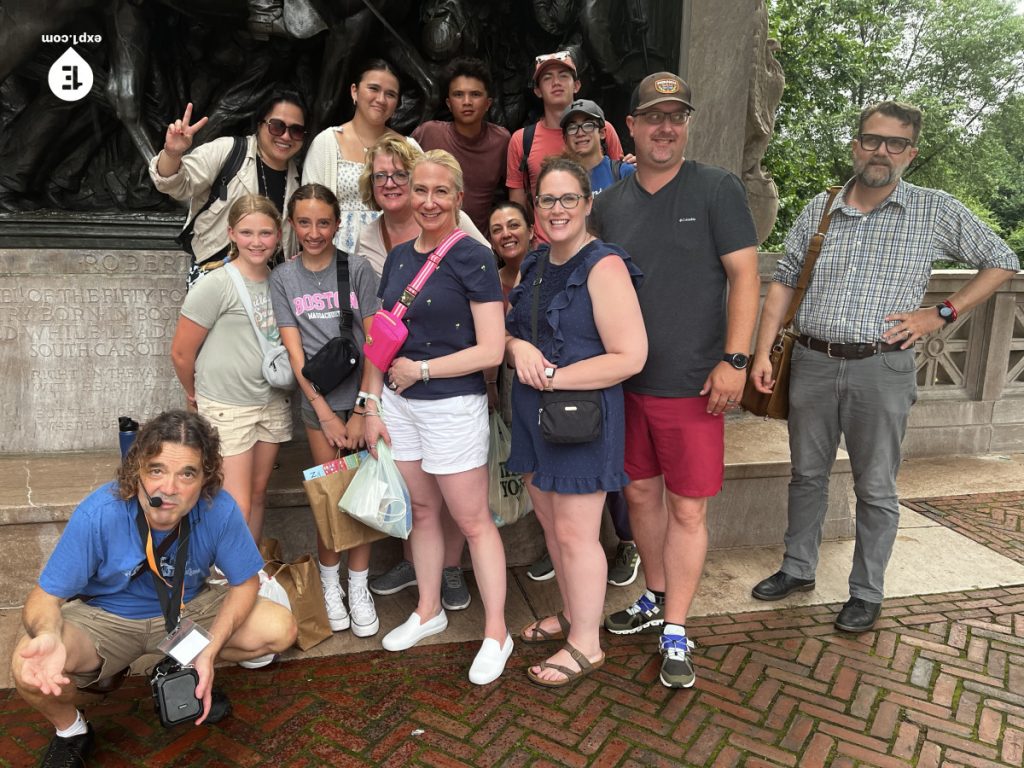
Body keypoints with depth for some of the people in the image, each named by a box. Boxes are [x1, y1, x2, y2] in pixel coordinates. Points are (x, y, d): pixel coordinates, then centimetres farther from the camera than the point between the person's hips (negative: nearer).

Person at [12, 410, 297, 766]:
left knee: (280, 630, -17)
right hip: (105, 617, -1)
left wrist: (210, 650, -26)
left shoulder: (220, 510, -26)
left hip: (188, 608, 2)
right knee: (30, 669, -30)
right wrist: (48, 636, -44)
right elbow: (45, 597, -20)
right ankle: (71, 731, 7)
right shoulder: (97, 514, -30)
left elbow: (244, 582, -12)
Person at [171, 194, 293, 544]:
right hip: (228, 407, -5)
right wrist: (195, 394, 6)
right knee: (238, 508, -4)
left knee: (258, 494, 16)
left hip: (273, 403, 5)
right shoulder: (215, 285, -14)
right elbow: (181, 353, -7)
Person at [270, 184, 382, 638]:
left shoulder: (357, 269, -1)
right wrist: (326, 413, -8)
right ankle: (329, 584, 24)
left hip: (363, 397, 0)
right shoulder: (283, 279, 3)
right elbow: (294, 351, -1)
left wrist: (362, 410, -7)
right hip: (319, 402, 1)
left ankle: (358, 588, 18)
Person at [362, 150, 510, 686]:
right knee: (421, 510, 18)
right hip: (399, 405, 6)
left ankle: (496, 633, 18)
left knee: (472, 521, 3)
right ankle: (428, 611, 36)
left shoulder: (473, 258, -11)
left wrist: (420, 370, -13)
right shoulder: (398, 258, 8)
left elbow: (490, 350, -16)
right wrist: (373, 405, 6)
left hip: (453, 406, -6)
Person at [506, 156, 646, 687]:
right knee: (549, 520, 17)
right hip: (533, 411, 8)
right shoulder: (534, 267, 11)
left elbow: (630, 357, -19)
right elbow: (506, 332, 17)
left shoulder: (604, 267, -14)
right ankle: (571, 612, 37)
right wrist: (518, 347, -8)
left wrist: (554, 376, -18)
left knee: (575, 532, 1)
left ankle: (585, 643, 19)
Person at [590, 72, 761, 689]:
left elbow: (744, 275, -6)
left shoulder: (717, 189, -3)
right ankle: (657, 598, 35)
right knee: (641, 493, 15)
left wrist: (734, 360, -14)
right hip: (624, 380, 4)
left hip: (691, 384, -4)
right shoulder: (609, 203, 8)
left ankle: (675, 631, 17)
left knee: (688, 508, 1)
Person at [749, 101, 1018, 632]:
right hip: (812, 363, 3)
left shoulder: (936, 211, 1)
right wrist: (762, 352, 1)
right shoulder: (818, 210, 7)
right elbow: (783, 283, 9)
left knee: (875, 489, 7)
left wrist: (941, 314, -3)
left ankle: (867, 593, 23)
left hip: (881, 368, -2)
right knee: (807, 473, 15)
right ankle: (798, 568, 31)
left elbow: (1001, 263, 9)